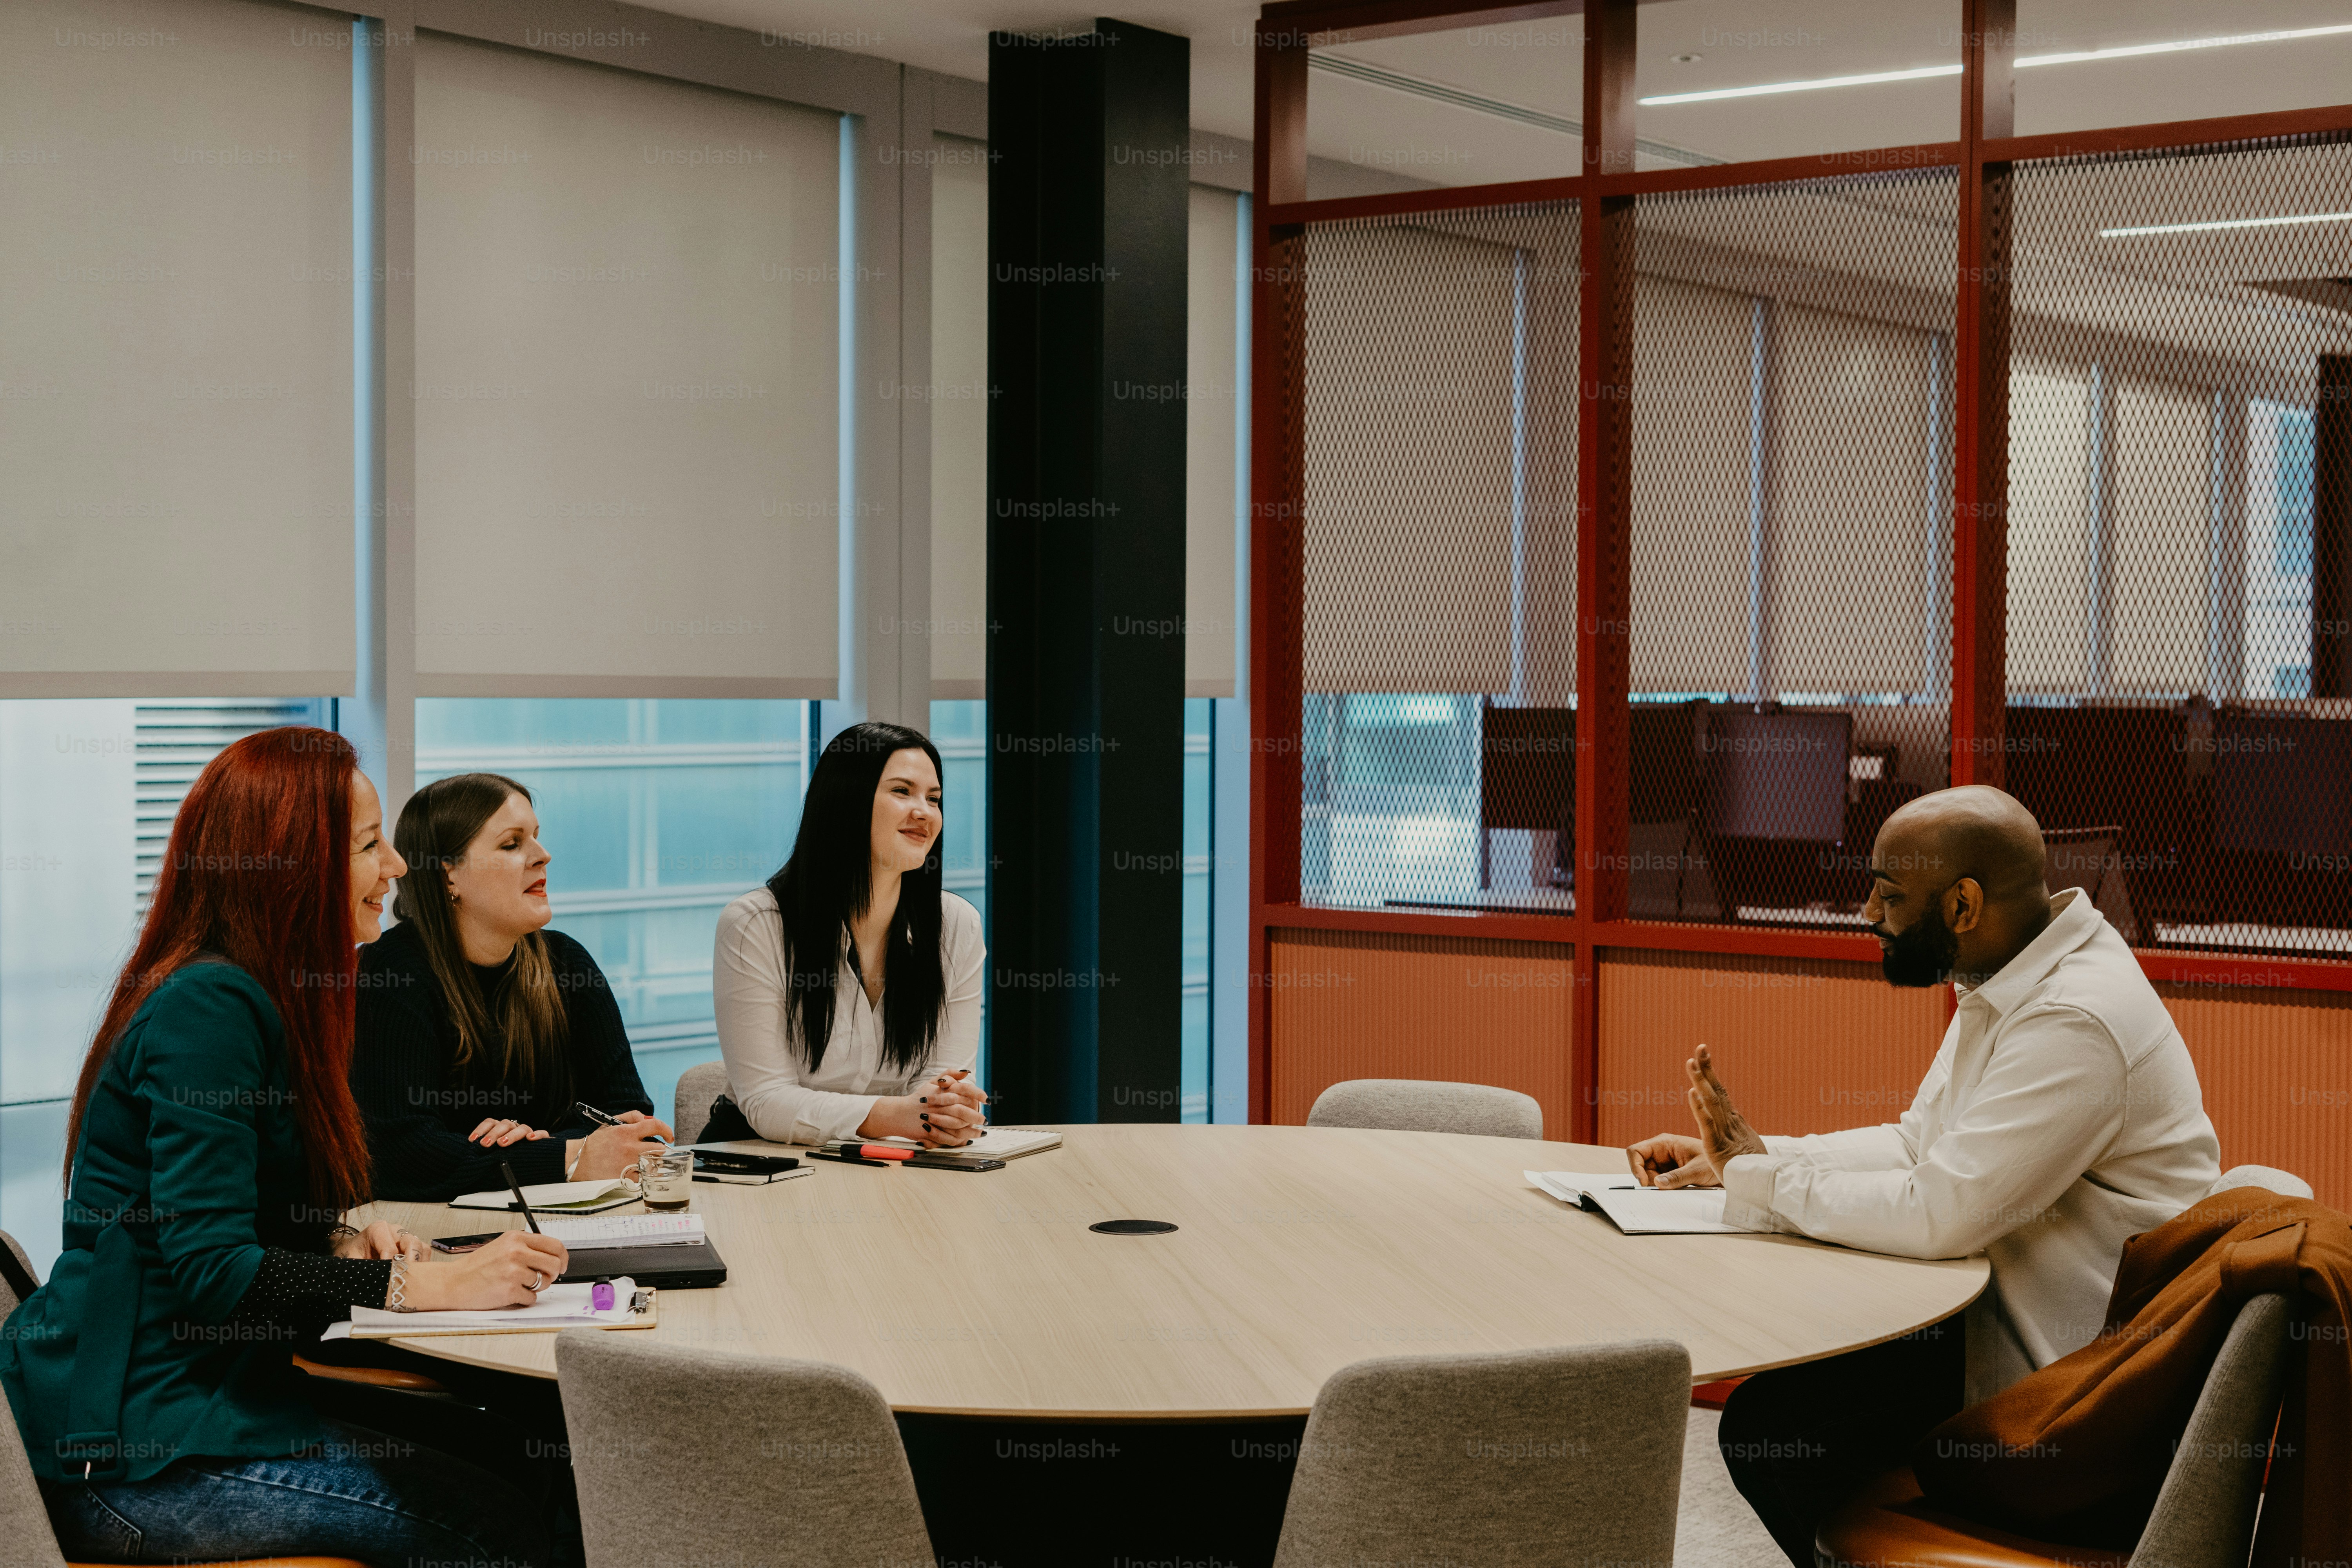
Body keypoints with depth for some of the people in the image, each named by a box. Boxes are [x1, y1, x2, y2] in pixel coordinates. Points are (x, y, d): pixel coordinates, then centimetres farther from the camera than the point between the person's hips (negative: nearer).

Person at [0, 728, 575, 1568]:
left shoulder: (242, 995, 14)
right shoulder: (210, 1007, -17)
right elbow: (210, 1270, -22)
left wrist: (341, 1245, 2)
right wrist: (427, 1285, -22)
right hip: (134, 1440, -9)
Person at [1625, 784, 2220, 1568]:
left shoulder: (2076, 1021, -24)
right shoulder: (2002, 989, 9)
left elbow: (1939, 1211, -28)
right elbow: (1918, 1145, 15)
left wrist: (1758, 1176, -15)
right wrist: (1733, 1160, 7)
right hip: (2008, 1318, 10)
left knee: (1771, 1424, -12)